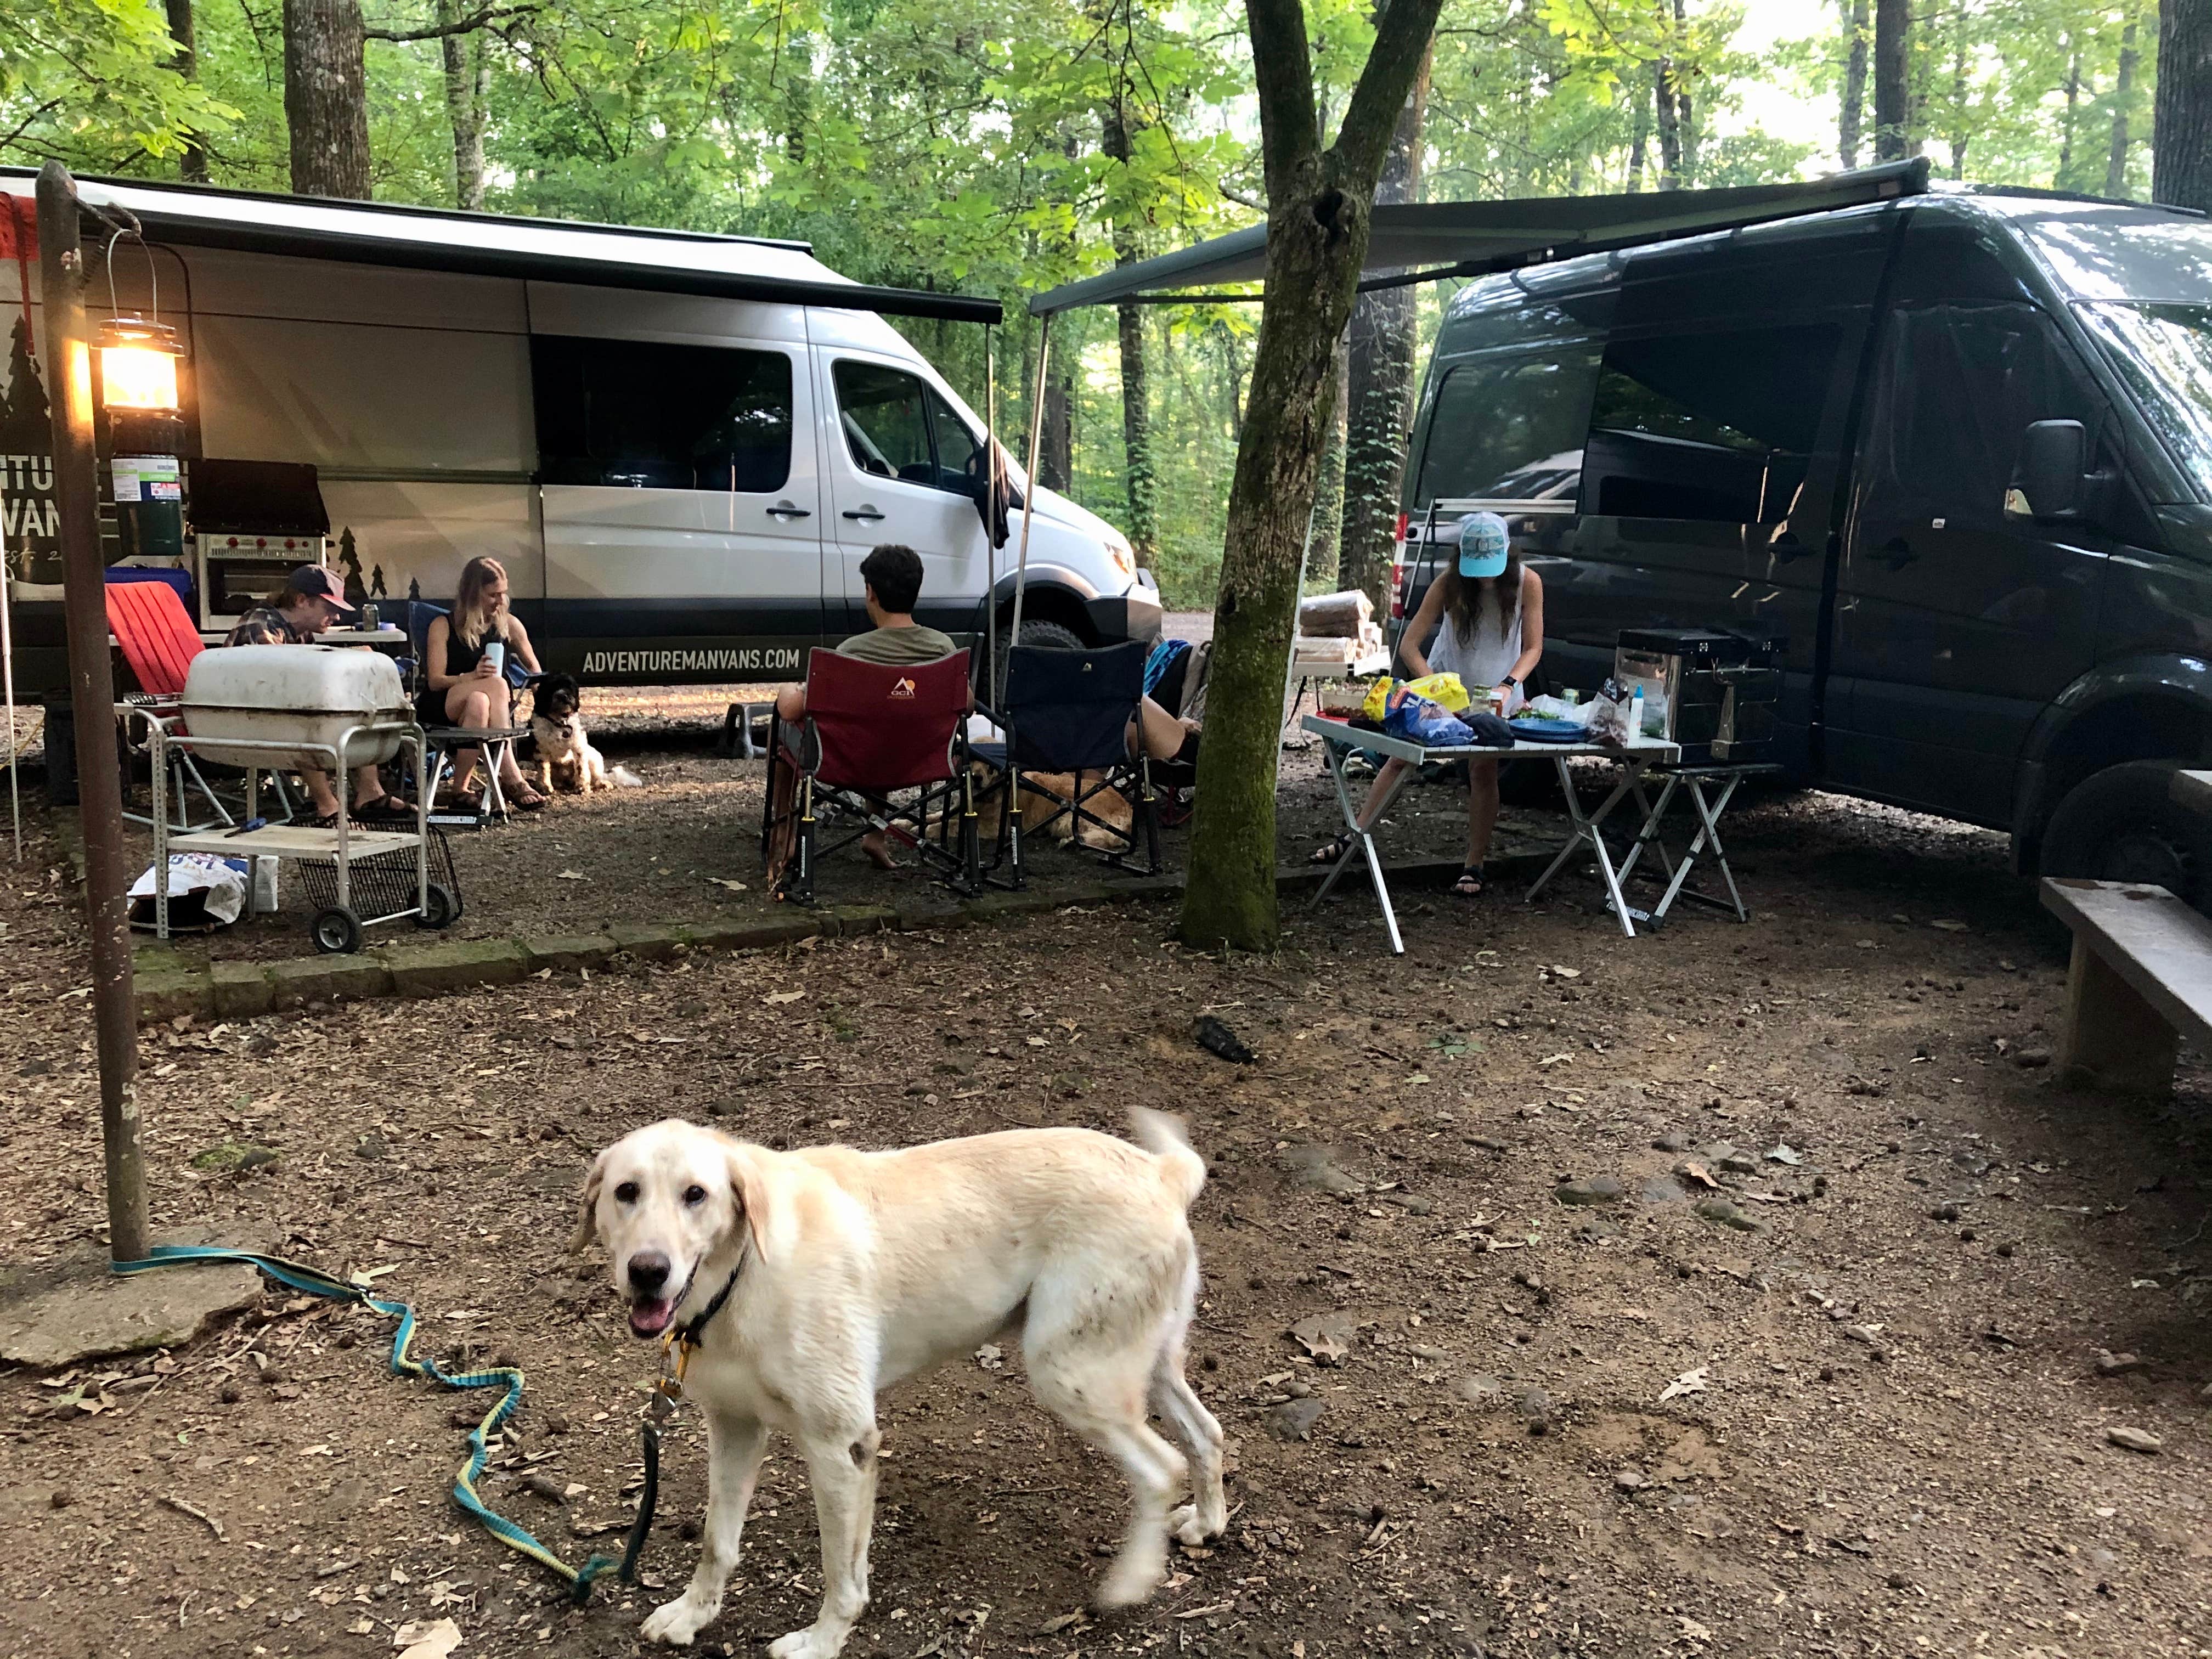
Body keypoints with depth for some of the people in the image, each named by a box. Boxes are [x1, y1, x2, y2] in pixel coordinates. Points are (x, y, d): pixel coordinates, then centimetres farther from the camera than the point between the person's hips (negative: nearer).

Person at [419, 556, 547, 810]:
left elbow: (535, 670, 26)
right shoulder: (443, 626, 2)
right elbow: (435, 681, -6)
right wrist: (473, 676, -23)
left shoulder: (509, 624, 11)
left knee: (478, 703, -37)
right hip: (443, 708, -2)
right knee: (497, 684, -35)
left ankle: (461, 788, -38)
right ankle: (511, 777, -42)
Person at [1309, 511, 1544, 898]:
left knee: (1483, 770, -8)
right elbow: (1409, 644, -17)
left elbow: (1533, 648, -10)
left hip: (1497, 695, -1)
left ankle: (1474, 866, 0)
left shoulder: (1528, 583, -16)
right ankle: (1356, 837, 7)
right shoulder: (1449, 583, -17)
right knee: (1402, 756, -2)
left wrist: (1508, 686, -28)